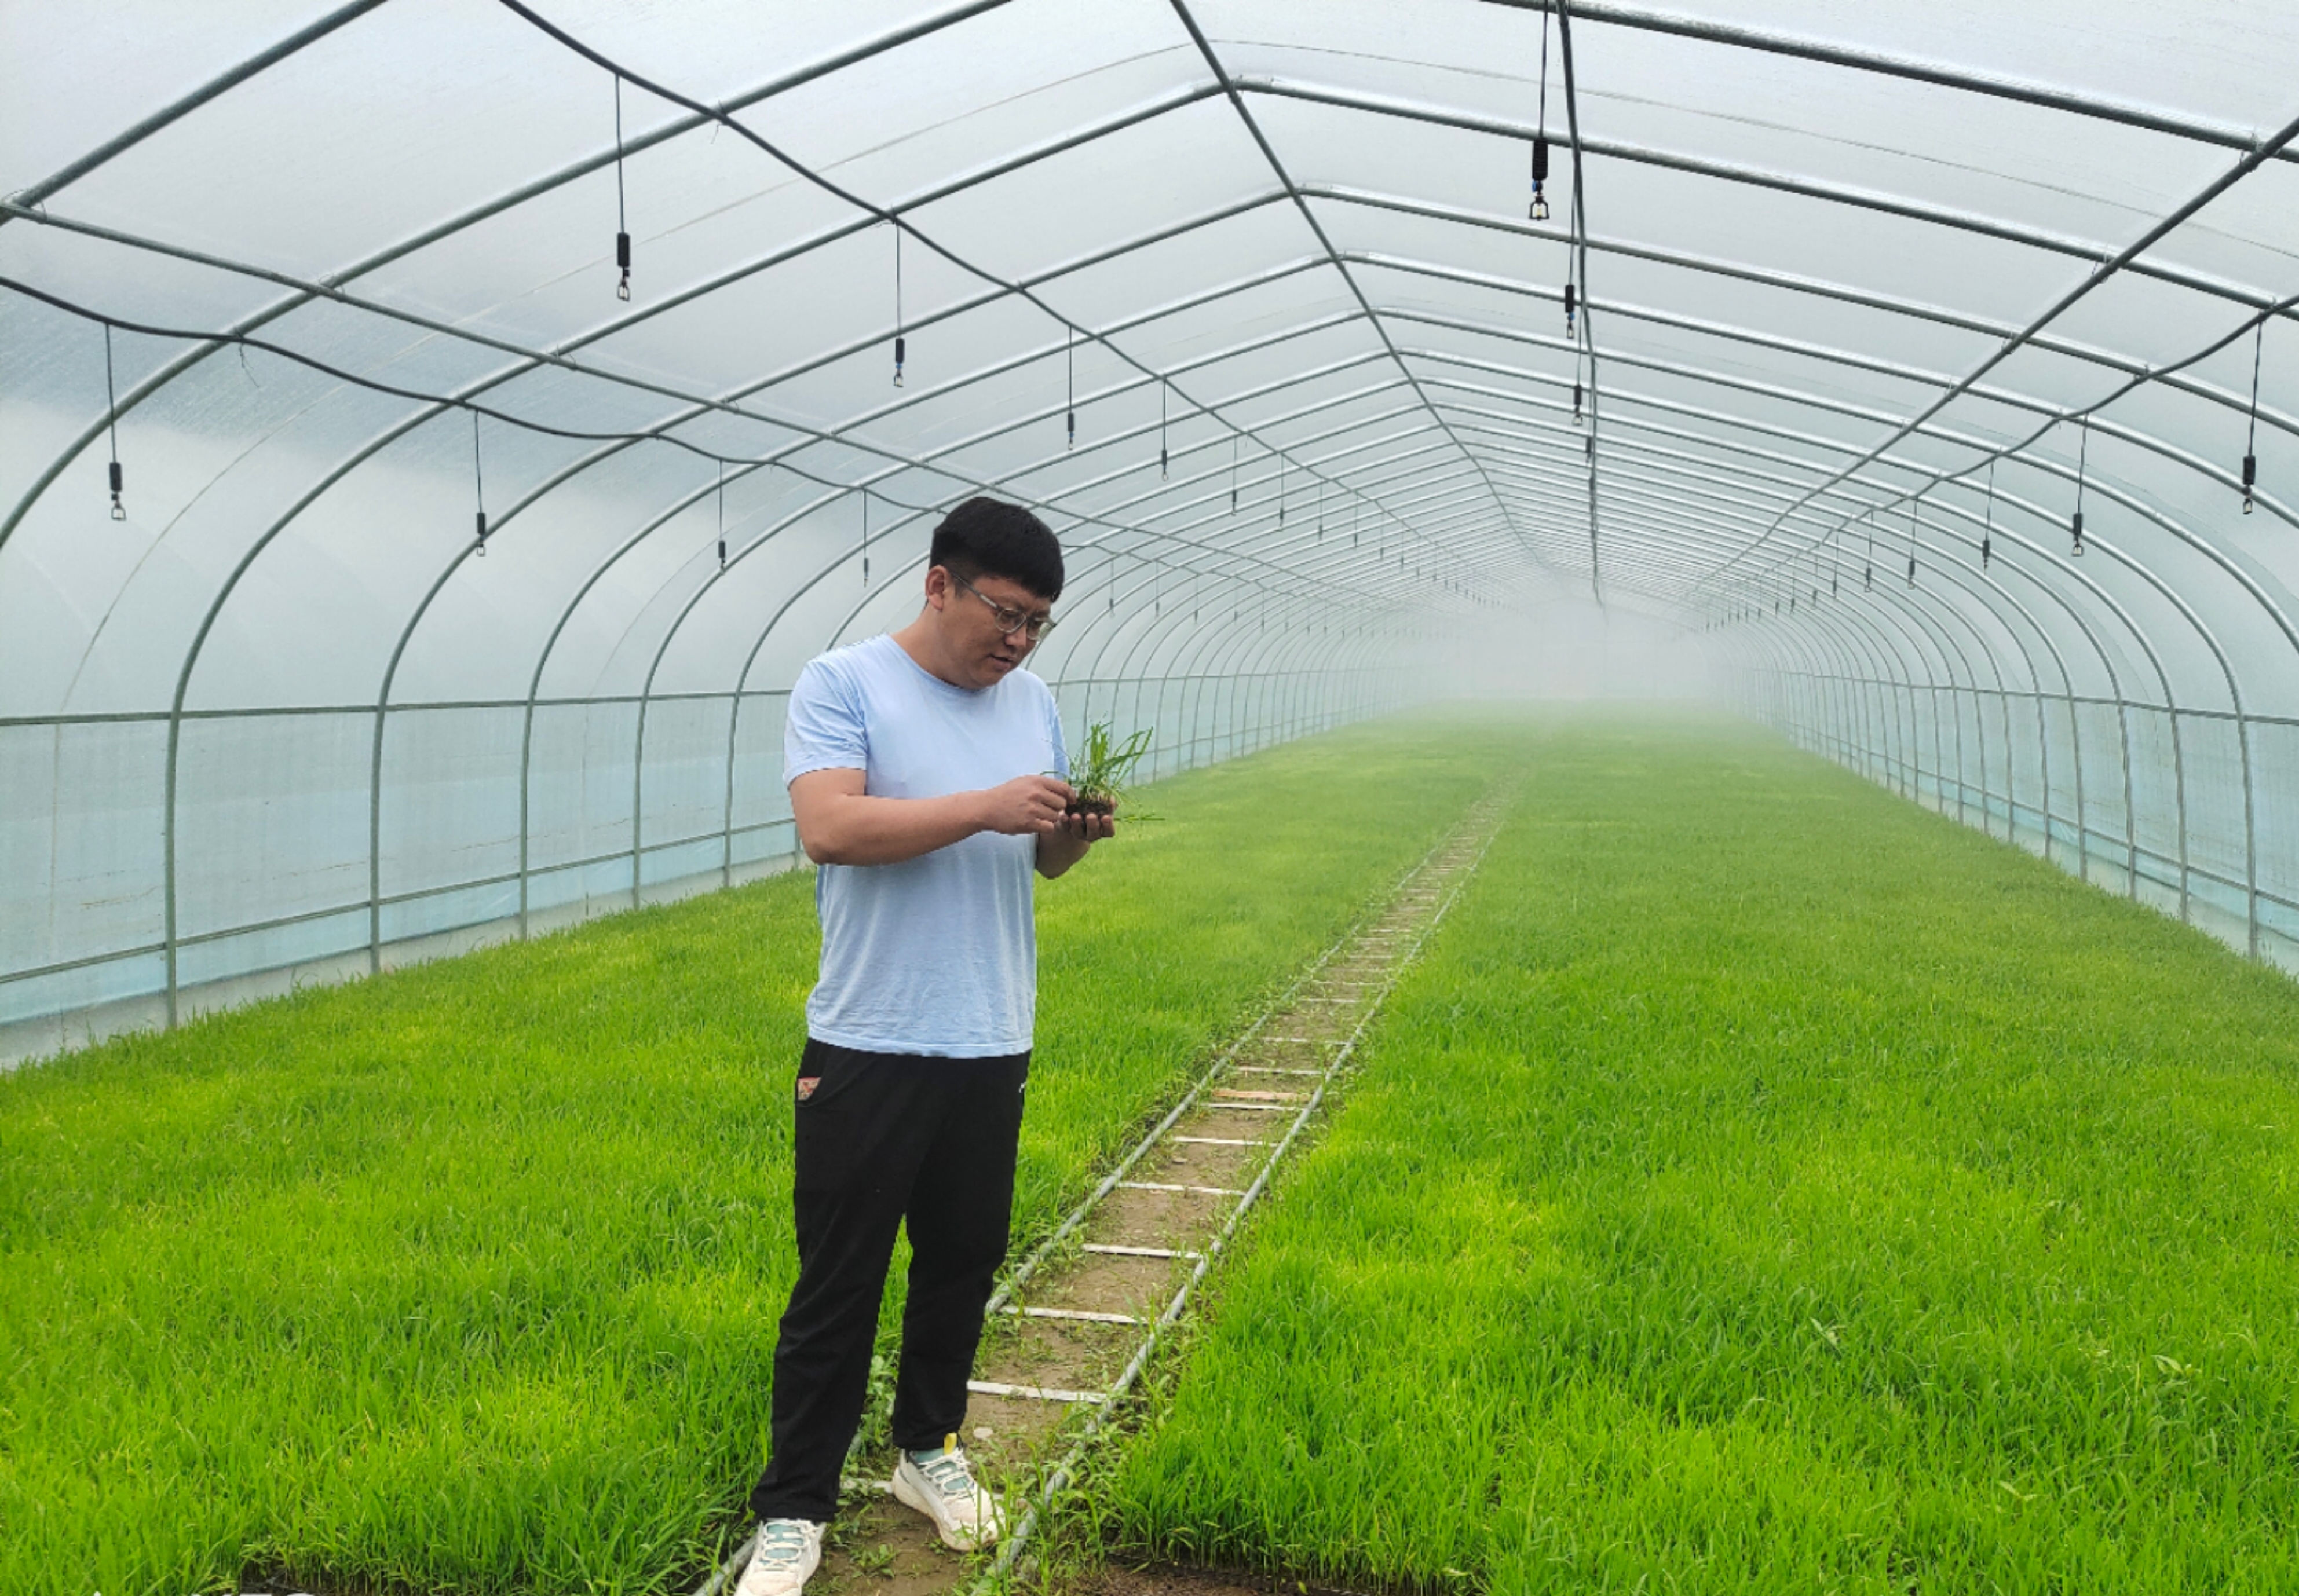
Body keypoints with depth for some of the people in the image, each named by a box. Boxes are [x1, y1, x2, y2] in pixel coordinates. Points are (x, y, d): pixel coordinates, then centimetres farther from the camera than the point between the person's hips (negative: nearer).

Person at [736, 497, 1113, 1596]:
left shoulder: (1030, 701, 10)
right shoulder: (842, 685, -8)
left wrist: (1076, 834, -7)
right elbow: (829, 828, -22)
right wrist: (988, 808, -24)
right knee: (838, 1287, 2)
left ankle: (929, 1451, 35)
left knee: (963, 1264, 15)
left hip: (992, 1049, 5)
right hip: (867, 1052, -5)